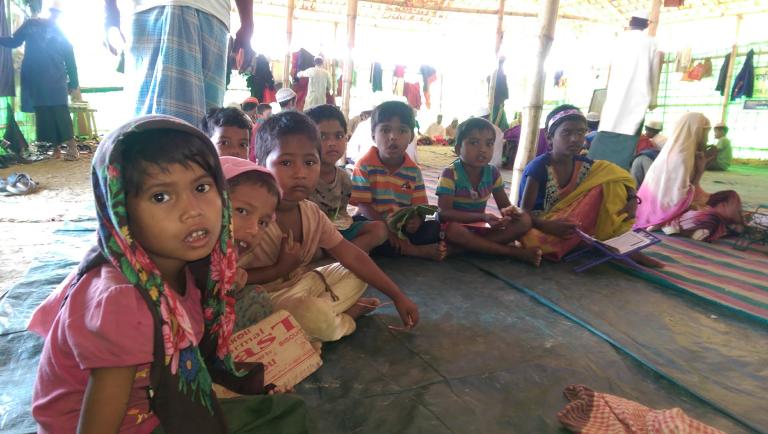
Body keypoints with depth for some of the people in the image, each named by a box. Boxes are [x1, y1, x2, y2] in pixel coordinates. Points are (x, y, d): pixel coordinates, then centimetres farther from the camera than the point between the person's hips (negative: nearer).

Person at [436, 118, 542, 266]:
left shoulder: (493, 173, -3)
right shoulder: (450, 174, -18)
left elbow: (505, 205, 4)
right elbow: (444, 213, -25)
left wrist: (509, 211, -23)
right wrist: (483, 217, -34)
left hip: (480, 228, 5)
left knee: (525, 220, -13)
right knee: (452, 229, -40)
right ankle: (514, 252, -26)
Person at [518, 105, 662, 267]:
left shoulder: (584, 165, -4)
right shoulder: (538, 167, -21)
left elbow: (620, 178, 5)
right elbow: (524, 212, -23)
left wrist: (632, 199, -17)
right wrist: (548, 226, -42)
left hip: (572, 224, 5)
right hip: (542, 226, -4)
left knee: (610, 183, -6)